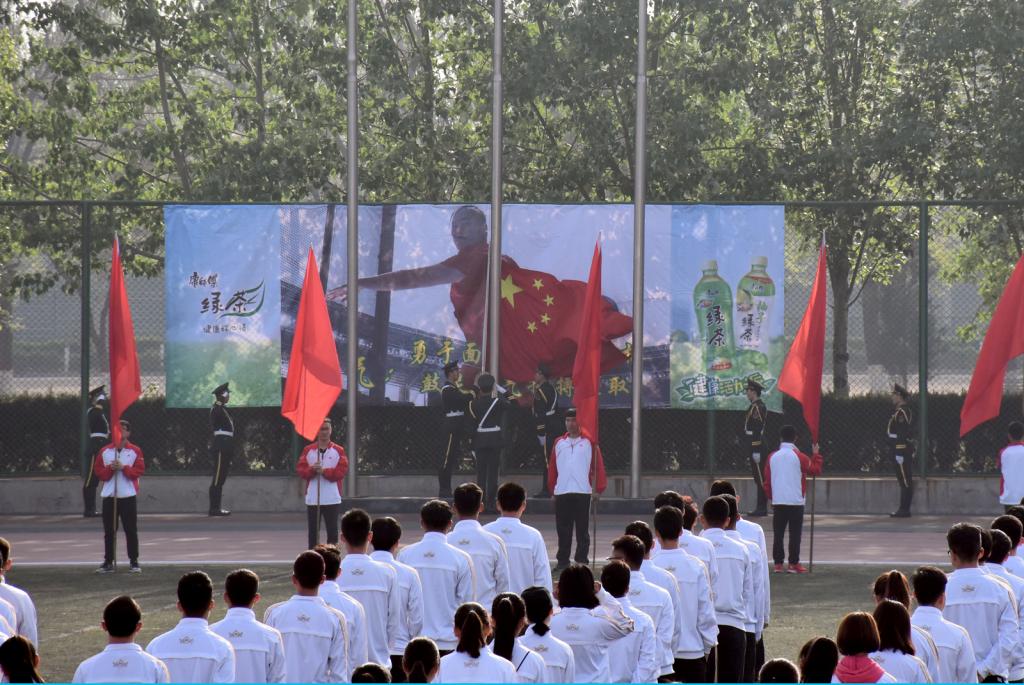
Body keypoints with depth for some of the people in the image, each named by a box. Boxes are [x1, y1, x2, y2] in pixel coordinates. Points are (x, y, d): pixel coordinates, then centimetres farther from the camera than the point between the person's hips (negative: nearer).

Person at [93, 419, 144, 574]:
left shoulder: (135, 451, 2)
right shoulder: (105, 451, 8)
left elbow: (139, 470, -5)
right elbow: (98, 471, 5)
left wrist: (123, 467, -15)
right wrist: (110, 468, -12)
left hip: (128, 496, -2)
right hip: (109, 496, 2)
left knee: (131, 530, -1)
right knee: (109, 532, 3)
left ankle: (134, 562, 5)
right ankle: (108, 562, 8)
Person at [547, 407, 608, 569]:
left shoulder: (589, 442, 1)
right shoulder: (559, 443, 11)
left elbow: (598, 466, -1)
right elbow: (552, 467, 12)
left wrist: (599, 488, -6)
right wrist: (552, 487, 7)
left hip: (583, 492, -3)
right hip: (561, 493, 3)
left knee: (582, 530, 2)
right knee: (563, 530, 6)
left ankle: (582, 560, 6)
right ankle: (562, 560, 12)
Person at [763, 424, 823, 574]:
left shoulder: (772, 457, 5)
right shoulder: (799, 456, -7)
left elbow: (767, 480, 7)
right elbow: (816, 470, 2)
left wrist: (771, 497, 17)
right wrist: (816, 455, 17)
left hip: (777, 501, 3)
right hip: (796, 501, -3)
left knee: (778, 533, 6)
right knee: (795, 533, 0)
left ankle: (778, 563, 4)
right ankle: (793, 564, -2)